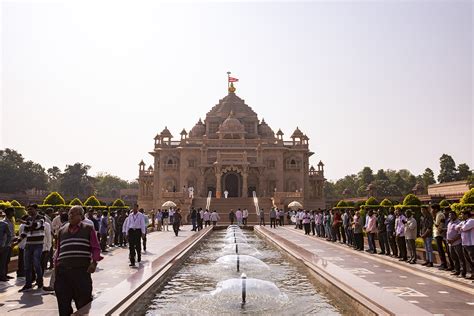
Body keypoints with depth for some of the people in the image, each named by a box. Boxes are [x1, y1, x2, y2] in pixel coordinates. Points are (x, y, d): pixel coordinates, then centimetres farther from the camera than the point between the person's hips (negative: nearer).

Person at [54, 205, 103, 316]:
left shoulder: (88, 229, 7)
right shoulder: (62, 230, 18)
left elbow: (96, 248, 3)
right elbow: (58, 250, 22)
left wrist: (94, 262, -12)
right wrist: (56, 267, 16)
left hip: (82, 271, -3)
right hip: (63, 271, 4)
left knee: (84, 303, 1)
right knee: (63, 305, 8)